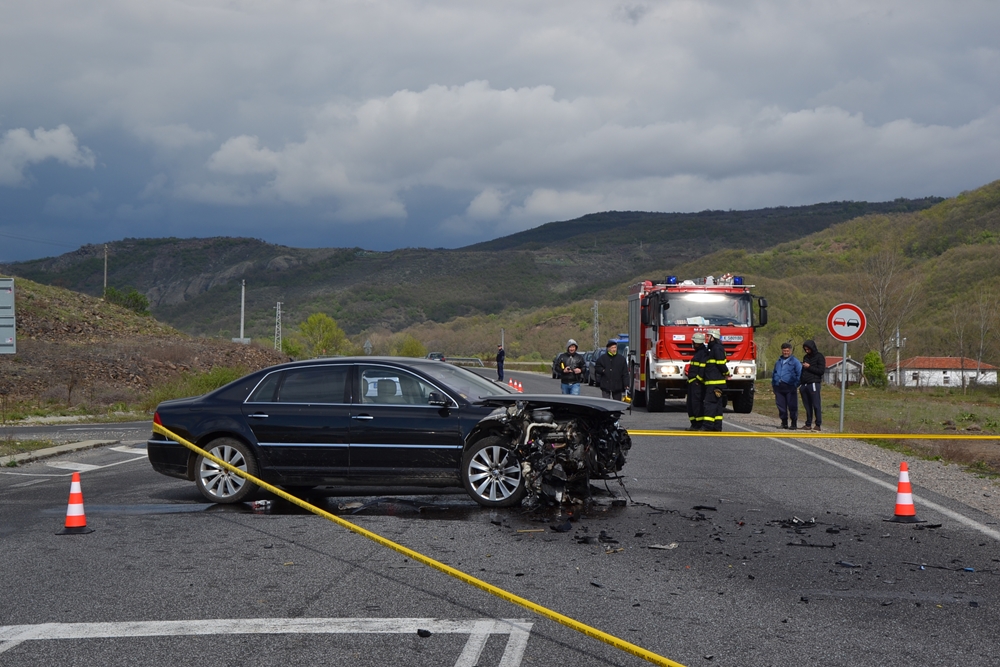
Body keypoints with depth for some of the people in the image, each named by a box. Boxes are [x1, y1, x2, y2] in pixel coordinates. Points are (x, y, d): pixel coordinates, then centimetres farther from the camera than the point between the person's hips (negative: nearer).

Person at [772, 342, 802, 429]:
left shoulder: (795, 362, 4)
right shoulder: (778, 362, 21)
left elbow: (799, 374, 0)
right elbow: (774, 373, 29)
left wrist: (796, 384, -8)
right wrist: (773, 383, 17)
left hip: (790, 388, -5)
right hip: (779, 388, 5)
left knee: (792, 406, -5)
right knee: (781, 406, 5)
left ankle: (794, 423, 1)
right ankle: (784, 423, 14)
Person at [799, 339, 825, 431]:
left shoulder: (819, 357, -1)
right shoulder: (805, 357, 20)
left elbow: (821, 371, -9)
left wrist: (809, 367, -11)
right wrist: (800, 384, 17)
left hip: (814, 384, -6)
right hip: (804, 385, 6)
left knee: (816, 405, -6)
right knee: (807, 406, 6)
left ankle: (818, 425, -5)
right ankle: (808, 424, 9)